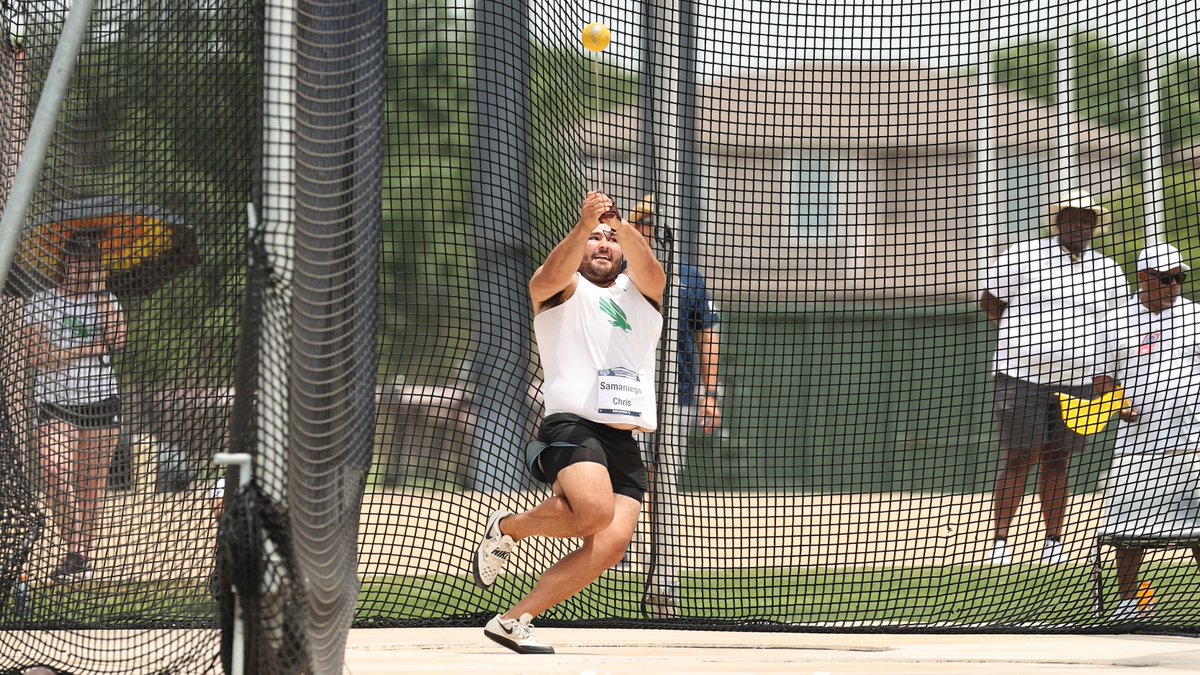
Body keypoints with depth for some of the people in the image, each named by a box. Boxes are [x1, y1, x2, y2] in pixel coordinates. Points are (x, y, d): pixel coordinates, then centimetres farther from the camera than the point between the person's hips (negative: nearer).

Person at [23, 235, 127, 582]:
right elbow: (39, 356, -7)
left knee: (90, 485, 2)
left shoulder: (105, 300, 10)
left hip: (100, 400, 2)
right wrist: (91, 349, -7)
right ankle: (76, 555, -22)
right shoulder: (41, 303, 4)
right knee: (56, 475, -20)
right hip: (54, 402, -2)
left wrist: (100, 292, -7)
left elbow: (116, 339, -9)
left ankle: (82, 555, 11)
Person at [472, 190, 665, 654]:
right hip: (572, 425, -4)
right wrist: (584, 225, -33)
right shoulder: (562, 290, 12)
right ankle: (505, 528, -3)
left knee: (611, 544, -16)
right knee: (595, 510, -32)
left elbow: (650, 268, -3)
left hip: (626, 444, 5)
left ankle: (513, 620, -6)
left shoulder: (640, 292, 21)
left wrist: (620, 226, -24)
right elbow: (555, 273, -14)